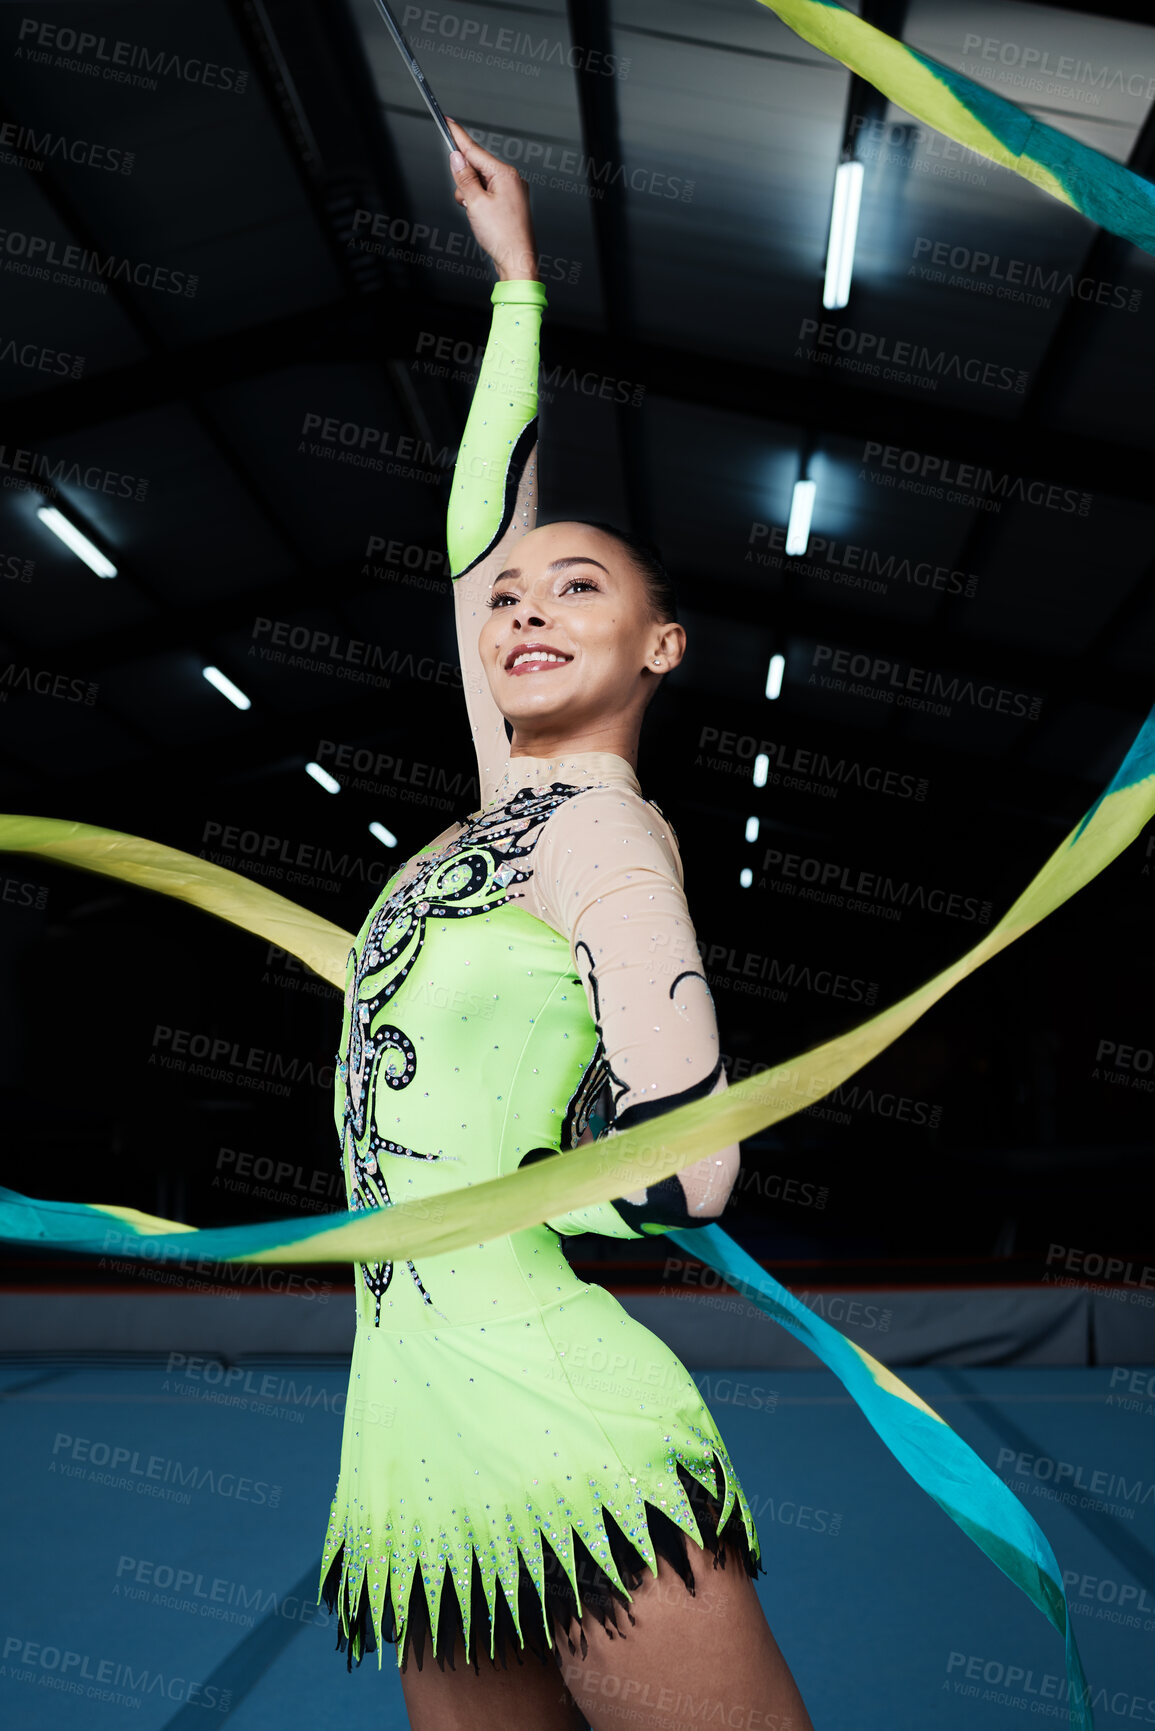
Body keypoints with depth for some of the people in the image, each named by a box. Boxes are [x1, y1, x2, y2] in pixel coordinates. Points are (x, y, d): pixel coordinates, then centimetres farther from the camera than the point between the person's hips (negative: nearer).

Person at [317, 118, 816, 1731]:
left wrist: (481, 1173, 2)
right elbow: (476, 527, 19)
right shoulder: (516, 815, 10)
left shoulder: (607, 831, -10)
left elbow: (686, 1177, -15)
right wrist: (517, 278, 29)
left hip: (550, 1434, -7)